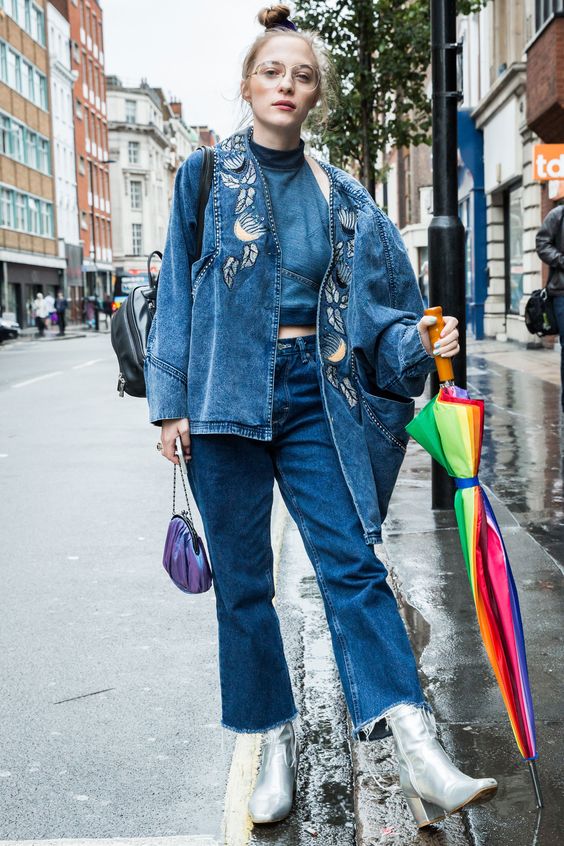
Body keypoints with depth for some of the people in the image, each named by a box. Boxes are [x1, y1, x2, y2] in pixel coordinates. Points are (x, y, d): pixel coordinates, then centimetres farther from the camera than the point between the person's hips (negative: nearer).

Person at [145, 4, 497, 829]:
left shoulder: (341, 195, 11)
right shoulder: (205, 174, 5)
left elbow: (370, 302, 9)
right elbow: (177, 292, 4)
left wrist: (416, 343, -12)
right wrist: (172, 404, -1)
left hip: (315, 397, 1)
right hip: (228, 394, -1)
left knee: (352, 561, -7)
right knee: (242, 579, 4)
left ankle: (420, 758, -9)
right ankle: (278, 743, 20)